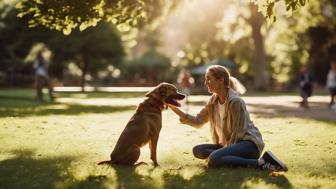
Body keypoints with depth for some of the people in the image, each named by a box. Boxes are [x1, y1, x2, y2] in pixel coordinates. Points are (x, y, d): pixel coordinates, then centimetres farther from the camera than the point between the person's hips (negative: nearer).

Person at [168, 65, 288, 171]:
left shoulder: (235, 101, -18)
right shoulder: (213, 101, 6)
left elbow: (237, 132, -17)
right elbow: (197, 121, 8)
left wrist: (227, 149, -16)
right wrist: (174, 108, 0)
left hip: (248, 143, -8)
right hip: (228, 144, 8)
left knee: (214, 159, -33)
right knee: (197, 150, -6)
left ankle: (261, 163, -26)